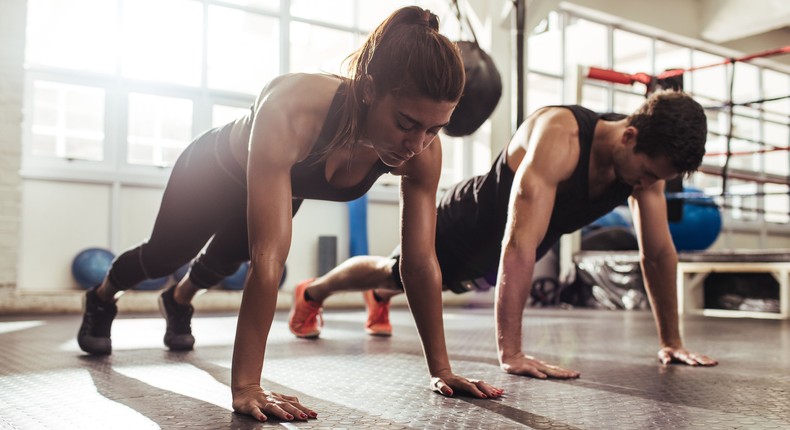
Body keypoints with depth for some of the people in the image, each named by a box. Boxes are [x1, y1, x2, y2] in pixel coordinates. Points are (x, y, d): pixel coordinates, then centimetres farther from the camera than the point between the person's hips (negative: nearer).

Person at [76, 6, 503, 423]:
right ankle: (101, 298, 57)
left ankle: (178, 300, 67)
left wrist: (441, 370, -27)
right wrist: (245, 386, -51)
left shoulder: (423, 151, -36)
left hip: (288, 183, 4)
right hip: (216, 168, -4)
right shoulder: (291, 110, -50)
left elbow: (420, 261, -29)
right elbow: (268, 256, -52)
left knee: (227, 258, 31)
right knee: (166, 255, 21)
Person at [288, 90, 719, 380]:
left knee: (428, 281, 33)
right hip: (470, 223, -7)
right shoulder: (559, 138, -43)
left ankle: (379, 300, 66)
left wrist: (671, 341, -10)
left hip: (502, 249, 7)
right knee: (395, 273, 17)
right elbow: (518, 245, -50)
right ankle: (310, 293, 47)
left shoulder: (643, 155, -21)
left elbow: (659, 252, -12)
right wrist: (510, 353, -51)